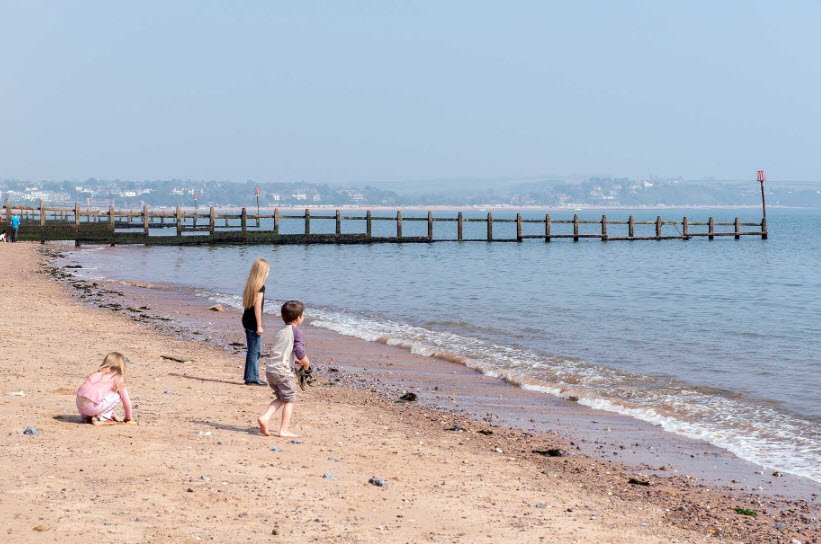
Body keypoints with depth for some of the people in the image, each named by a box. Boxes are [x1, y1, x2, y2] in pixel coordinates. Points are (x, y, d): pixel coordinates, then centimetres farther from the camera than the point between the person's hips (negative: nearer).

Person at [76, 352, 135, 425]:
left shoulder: (97, 374, 27)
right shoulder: (118, 378, 9)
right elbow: (126, 400, 12)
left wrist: (114, 416, 44)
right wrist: (128, 418, 29)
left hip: (80, 406, 7)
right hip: (92, 407, -7)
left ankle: (87, 417, 17)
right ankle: (100, 418, 2)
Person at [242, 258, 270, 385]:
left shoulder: (250, 284, 12)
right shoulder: (260, 286, -14)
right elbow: (257, 307, -18)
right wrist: (259, 326, -16)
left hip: (246, 319, 9)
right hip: (253, 322, -9)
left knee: (253, 350, 14)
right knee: (255, 350, -3)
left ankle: (252, 377, 18)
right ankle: (251, 378, -1)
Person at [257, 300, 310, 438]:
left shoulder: (280, 332, 19)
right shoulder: (296, 332, -6)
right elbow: (300, 353, -13)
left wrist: (296, 361, 23)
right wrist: (306, 364, 6)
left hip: (270, 369, 8)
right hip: (282, 370, -8)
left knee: (280, 398, 21)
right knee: (289, 400, 3)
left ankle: (265, 417, 3)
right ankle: (283, 430, 0)